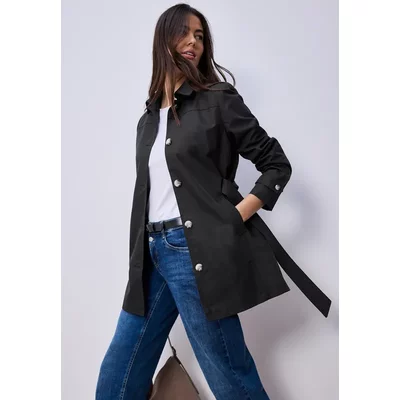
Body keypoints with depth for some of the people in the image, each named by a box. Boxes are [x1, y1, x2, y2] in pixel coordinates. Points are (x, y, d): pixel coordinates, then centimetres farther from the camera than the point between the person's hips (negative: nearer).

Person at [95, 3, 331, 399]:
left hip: (199, 251, -6)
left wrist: (235, 218, -11)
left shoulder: (218, 100, 0)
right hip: (153, 254, 7)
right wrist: (141, 256, 14)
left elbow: (277, 164, 0)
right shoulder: (148, 119, 18)